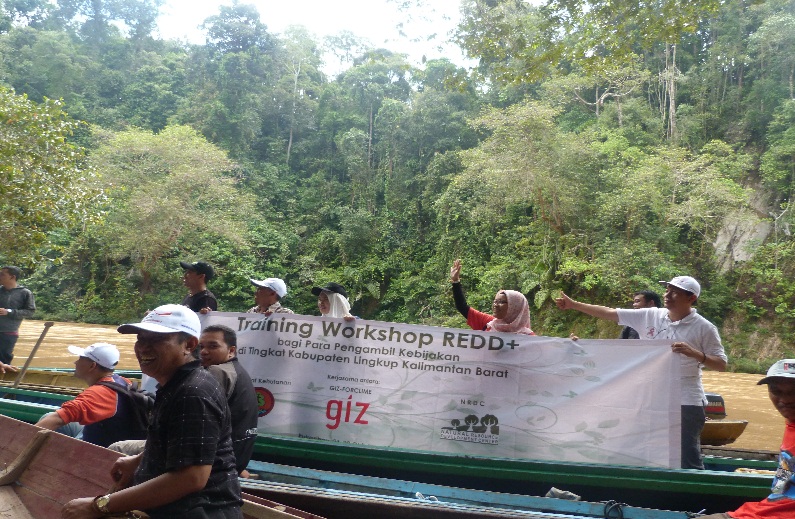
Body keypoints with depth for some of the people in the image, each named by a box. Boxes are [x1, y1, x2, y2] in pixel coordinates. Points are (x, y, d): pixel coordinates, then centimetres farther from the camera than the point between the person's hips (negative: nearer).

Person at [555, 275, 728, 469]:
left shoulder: (704, 328, -6)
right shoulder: (649, 316, 2)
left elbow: (721, 365, -5)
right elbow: (610, 313, 2)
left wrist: (694, 353, -23)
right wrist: (574, 305, -2)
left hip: (686, 402, -4)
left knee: (688, 461, 3)